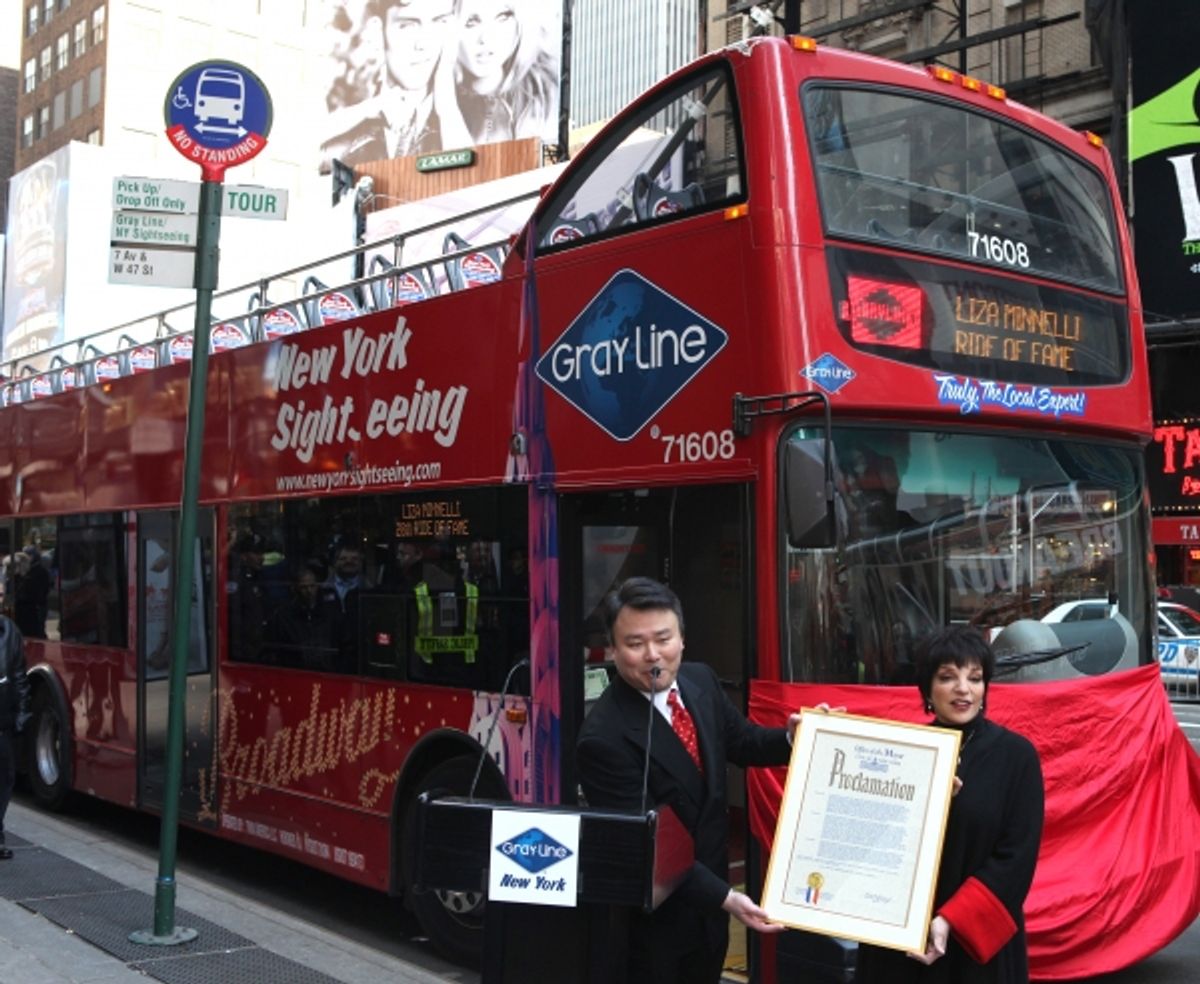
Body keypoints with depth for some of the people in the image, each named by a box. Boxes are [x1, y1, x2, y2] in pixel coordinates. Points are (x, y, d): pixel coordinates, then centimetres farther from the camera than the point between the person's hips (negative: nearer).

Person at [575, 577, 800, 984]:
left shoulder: (700, 680, -5)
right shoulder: (604, 737, -28)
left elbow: (740, 742, 9)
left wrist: (792, 736, -11)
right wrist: (725, 897, -28)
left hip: (708, 901, 7)